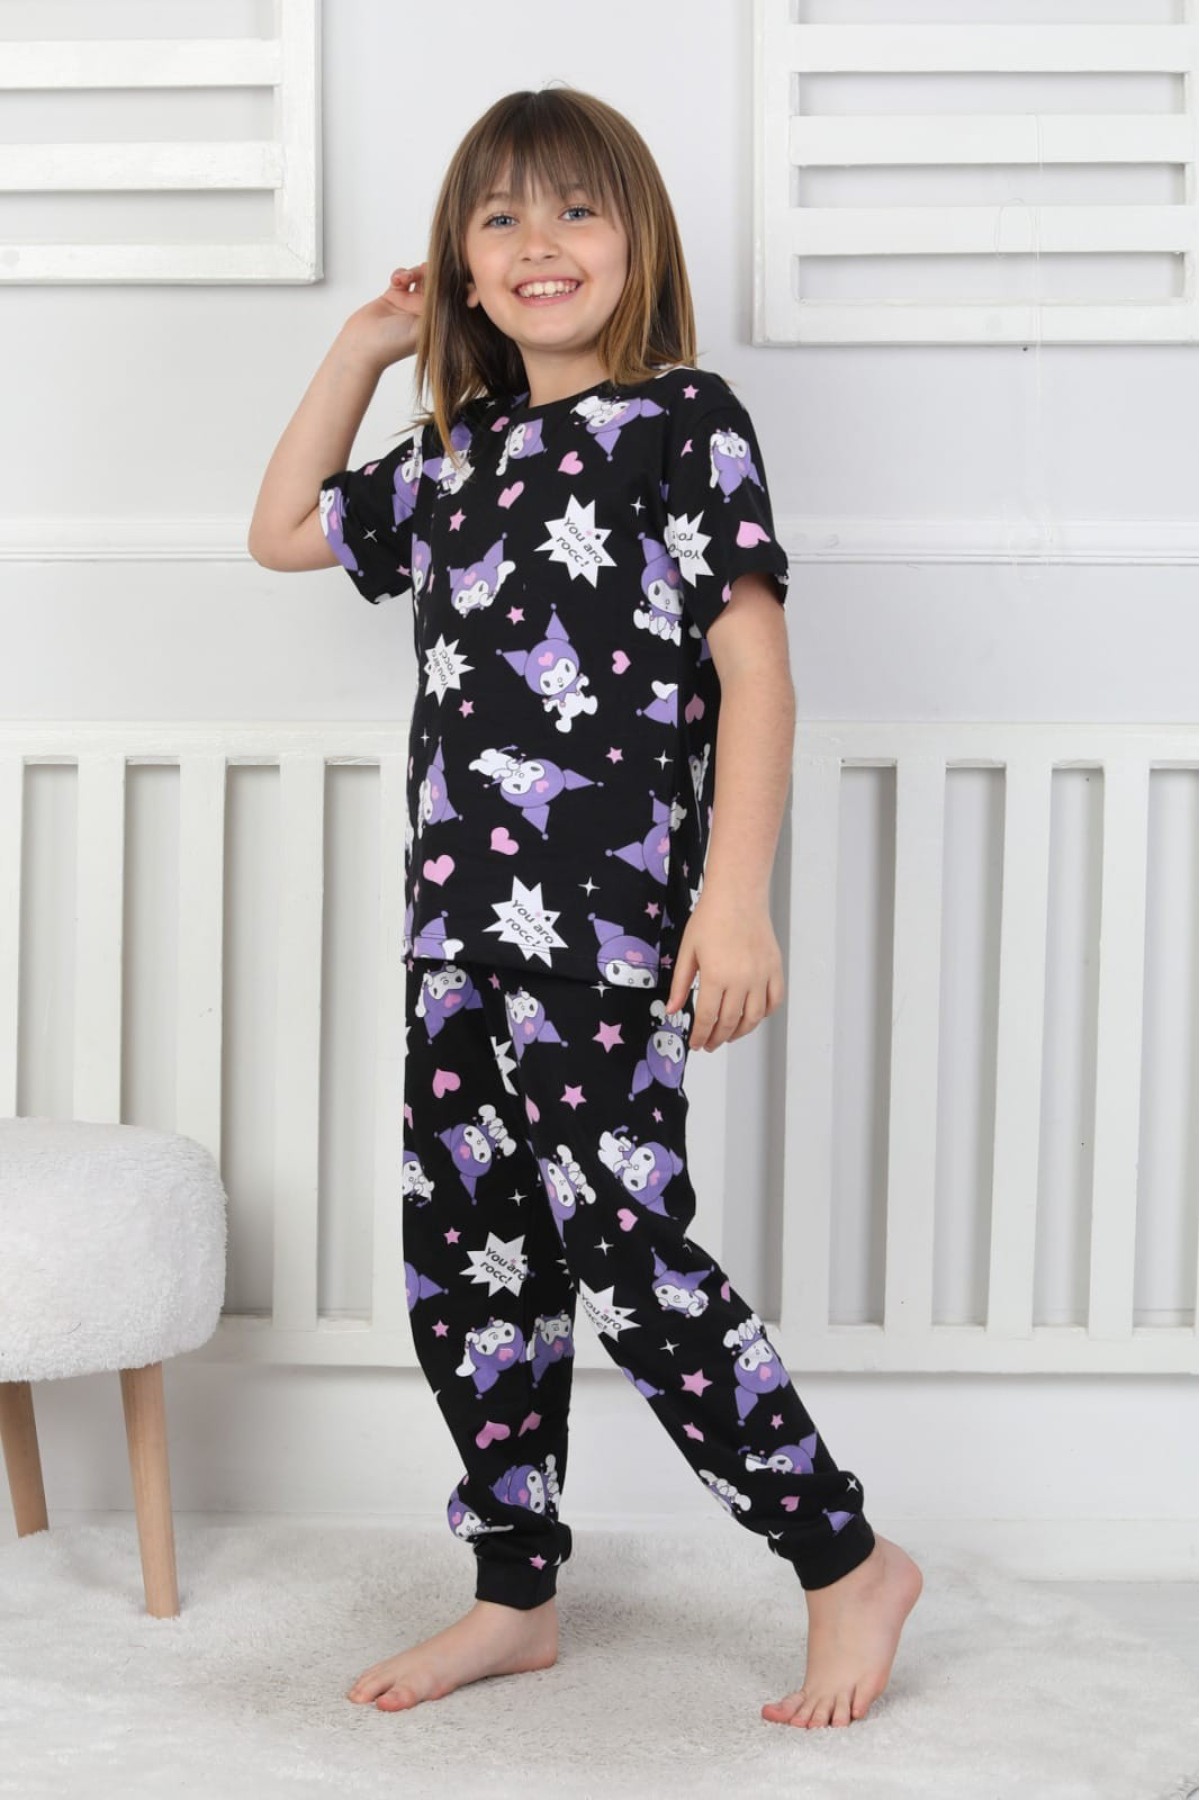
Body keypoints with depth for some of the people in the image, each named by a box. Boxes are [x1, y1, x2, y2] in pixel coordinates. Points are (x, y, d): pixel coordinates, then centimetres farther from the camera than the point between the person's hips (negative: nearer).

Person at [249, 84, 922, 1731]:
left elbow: (756, 670, -10)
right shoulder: (459, 456, 16)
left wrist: (736, 897, -18)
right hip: (459, 919, 8)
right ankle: (518, 1597, 26)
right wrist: (360, 349, 21)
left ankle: (850, 1563, 10)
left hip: (608, 918, -7)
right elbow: (284, 531, 29)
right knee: (465, 1261, 11)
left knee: (626, 1256, -8)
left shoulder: (684, 420, -4)